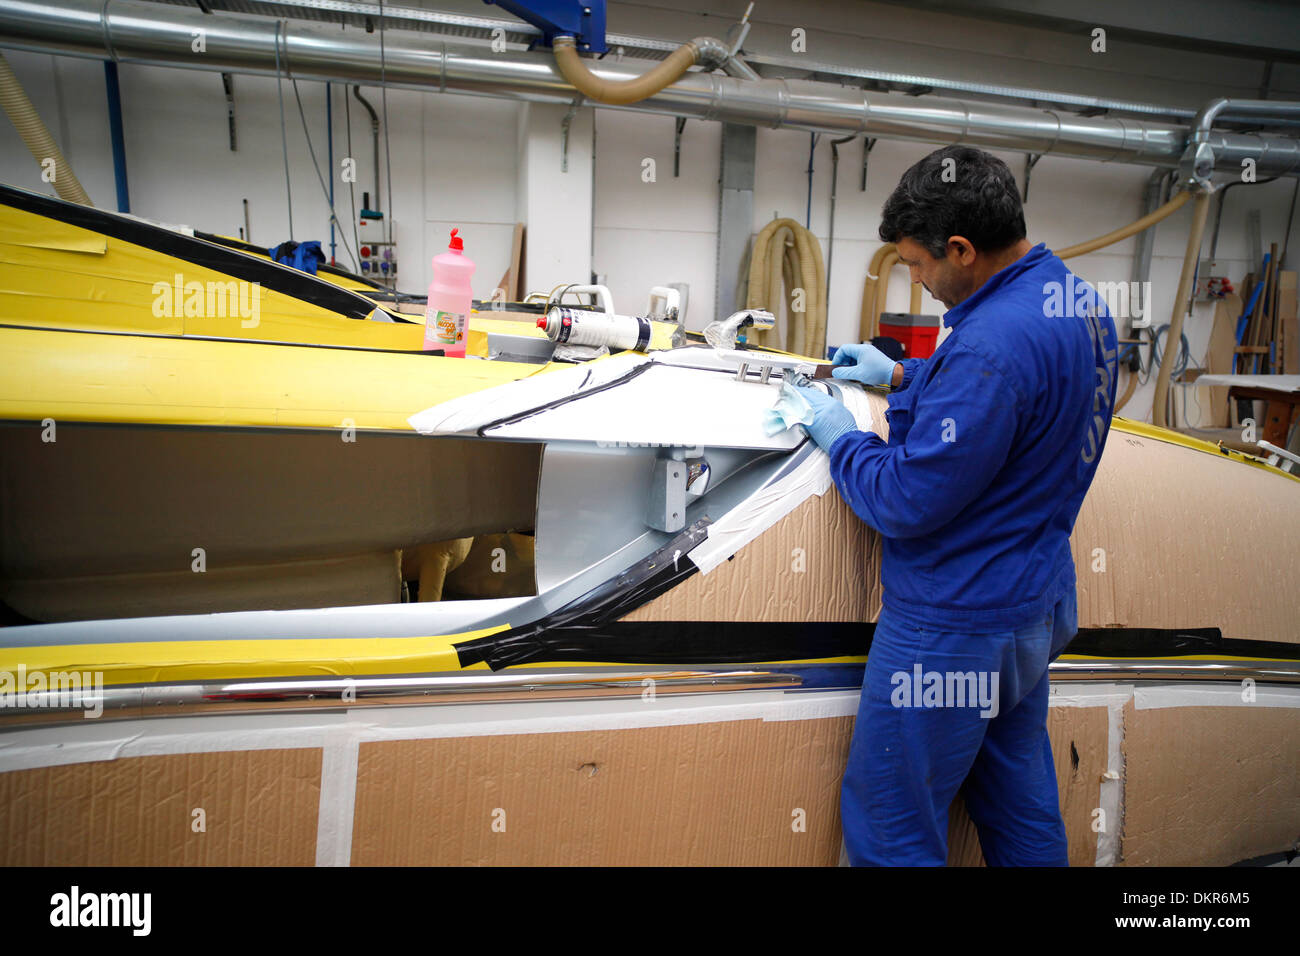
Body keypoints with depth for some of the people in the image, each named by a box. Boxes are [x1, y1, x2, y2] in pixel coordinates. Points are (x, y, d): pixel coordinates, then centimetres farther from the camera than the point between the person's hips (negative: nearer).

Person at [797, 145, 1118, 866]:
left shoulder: (993, 341, -28)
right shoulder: (1075, 299, 3)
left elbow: (908, 502, -24)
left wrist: (838, 433, -7)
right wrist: (900, 374, 16)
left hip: (954, 629, -10)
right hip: (1037, 603, 10)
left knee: (888, 829, 8)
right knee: (1022, 808, 26)